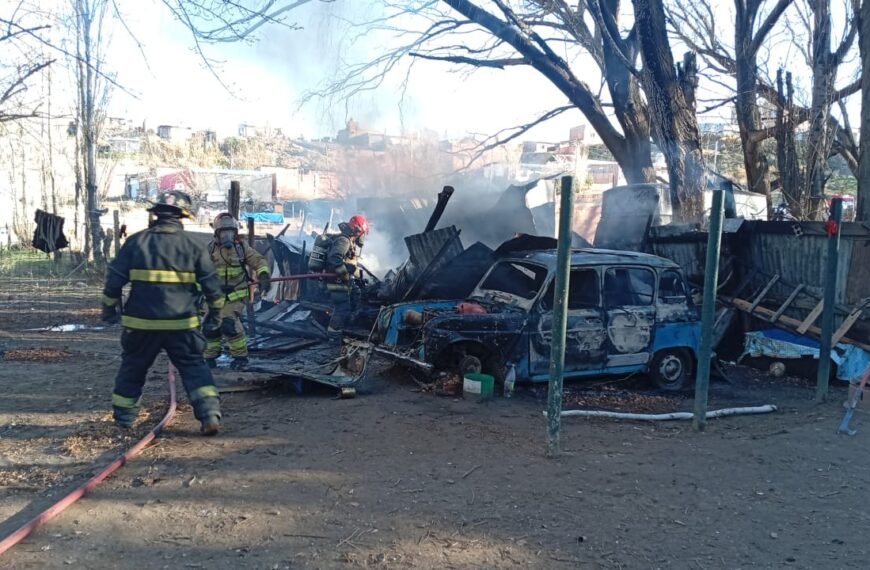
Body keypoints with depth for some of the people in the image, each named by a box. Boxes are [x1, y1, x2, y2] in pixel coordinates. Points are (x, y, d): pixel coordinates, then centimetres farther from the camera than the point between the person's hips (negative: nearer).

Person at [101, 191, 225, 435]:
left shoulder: (135, 242, -1)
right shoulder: (194, 246, -2)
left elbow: (114, 279, 2)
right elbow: (212, 285, 0)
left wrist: (110, 307, 16)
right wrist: (215, 310, 17)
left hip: (141, 324, 1)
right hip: (181, 325, -1)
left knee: (132, 368, 20)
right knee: (194, 367, 9)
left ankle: (123, 416, 31)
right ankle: (210, 413, -5)